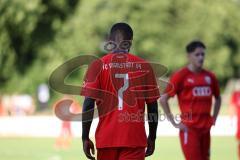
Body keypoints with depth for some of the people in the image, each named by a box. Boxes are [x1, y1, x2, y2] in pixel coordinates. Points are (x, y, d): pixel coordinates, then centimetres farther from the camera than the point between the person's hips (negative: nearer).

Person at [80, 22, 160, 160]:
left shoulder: (98, 65, 0)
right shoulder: (144, 66, 3)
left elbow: (89, 103, -5)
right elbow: (152, 104, 5)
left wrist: (85, 137, 0)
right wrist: (152, 137, 15)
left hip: (106, 138, 1)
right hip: (135, 138, -1)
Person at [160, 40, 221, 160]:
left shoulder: (209, 76, 10)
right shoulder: (181, 75, -6)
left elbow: (218, 98, 26)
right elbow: (163, 99, -7)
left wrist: (214, 118, 15)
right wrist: (174, 123, -9)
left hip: (205, 128, 6)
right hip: (189, 128, -6)